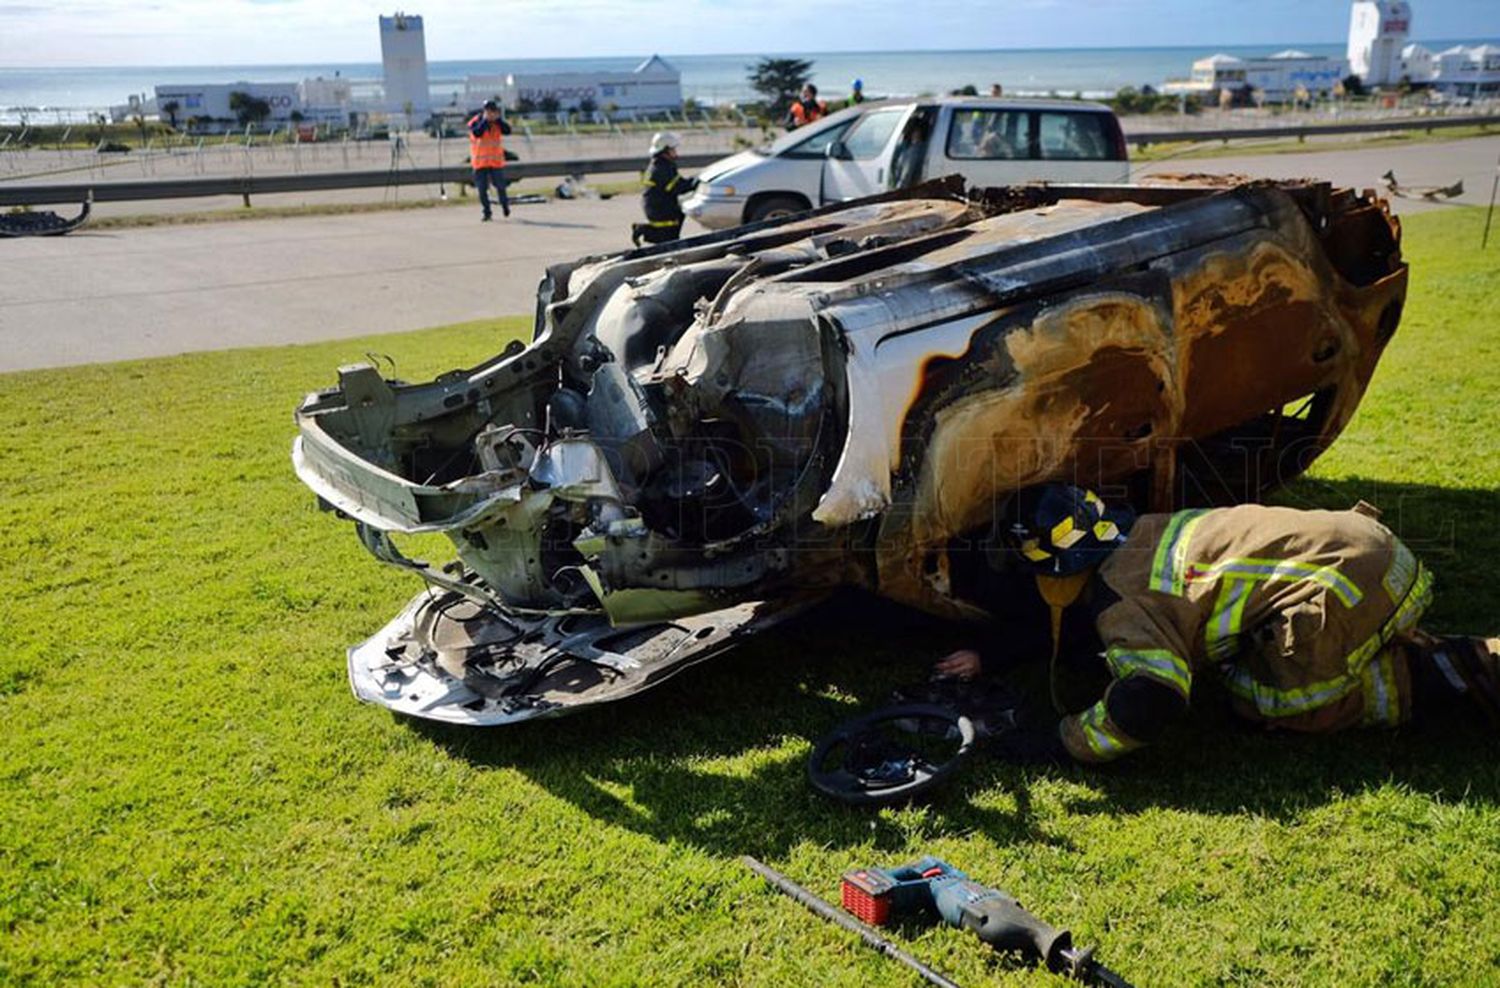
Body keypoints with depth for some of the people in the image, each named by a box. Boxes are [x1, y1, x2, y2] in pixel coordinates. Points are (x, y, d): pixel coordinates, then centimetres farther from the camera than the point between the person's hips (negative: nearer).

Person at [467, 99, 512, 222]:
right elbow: (477, 133, -23)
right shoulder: (475, 122, -4)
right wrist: (485, 120, -20)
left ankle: (505, 204, 30)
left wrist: (498, 119, -15)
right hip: (480, 162, -1)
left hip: (497, 161, 1)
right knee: (482, 189, -1)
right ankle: (486, 213, 7)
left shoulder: (498, 122, 4)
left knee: (500, 186, 4)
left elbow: (507, 130, -11)